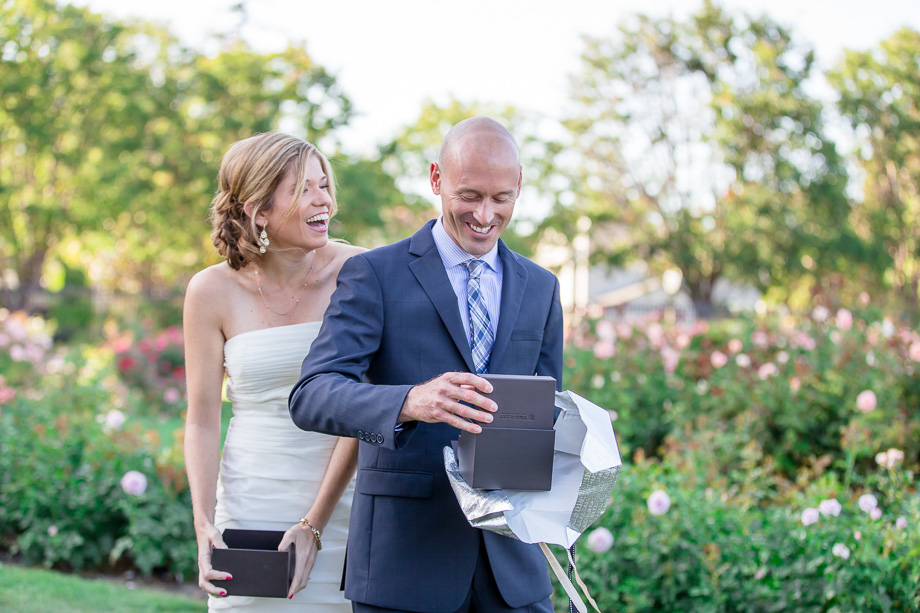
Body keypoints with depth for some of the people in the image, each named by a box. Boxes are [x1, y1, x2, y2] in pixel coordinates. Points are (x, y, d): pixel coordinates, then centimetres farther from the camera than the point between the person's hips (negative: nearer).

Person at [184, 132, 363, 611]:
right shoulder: (213, 291, -3)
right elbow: (202, 420, 0)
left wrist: (314, 524, -14)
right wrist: (204, 523, -14)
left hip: (340, 508, 0)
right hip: (249, 510, 0)